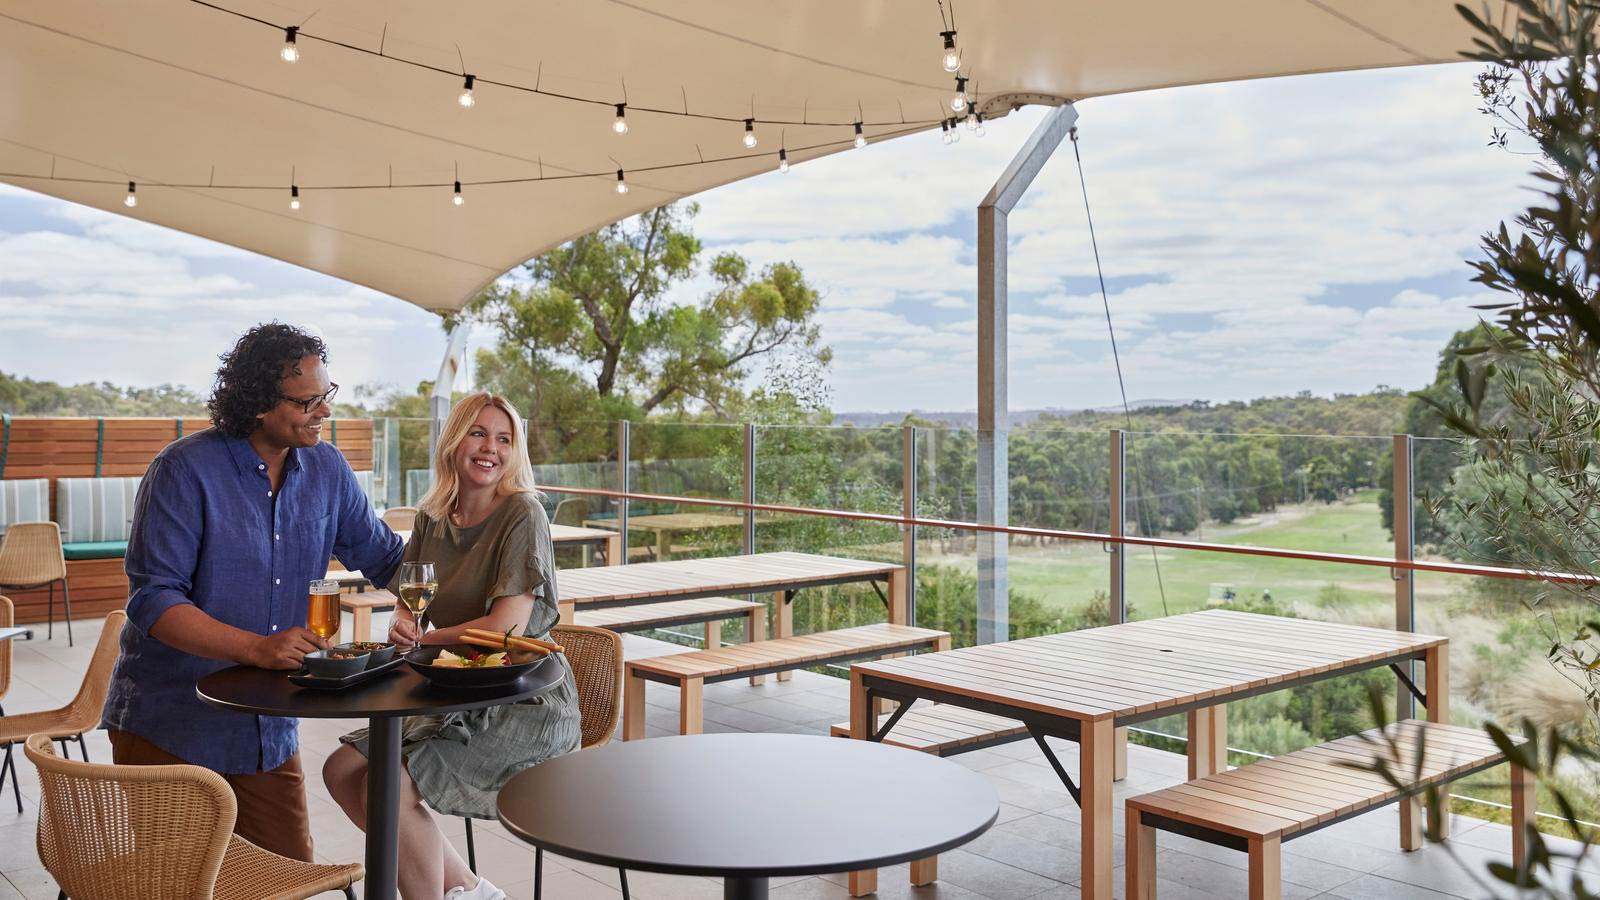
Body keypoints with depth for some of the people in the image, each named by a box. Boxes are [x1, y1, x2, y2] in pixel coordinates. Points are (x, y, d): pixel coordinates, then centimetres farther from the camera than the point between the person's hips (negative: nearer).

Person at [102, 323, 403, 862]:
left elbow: (384, 557, 11)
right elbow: (152, 599, -19)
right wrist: (256, 648, -32)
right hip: (169, 730, -5)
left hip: (270, 731, 5)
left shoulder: (327, 469, 2)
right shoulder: (185, 469, -15)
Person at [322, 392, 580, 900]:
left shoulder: (522, 515, -14)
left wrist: (421, 638, -8)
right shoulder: (431, 519, 7)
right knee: (341, 770, 4)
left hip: (526, 708, -8)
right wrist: (401, 621, -13)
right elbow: (409, 601, 13)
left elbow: (506, 625, -20)